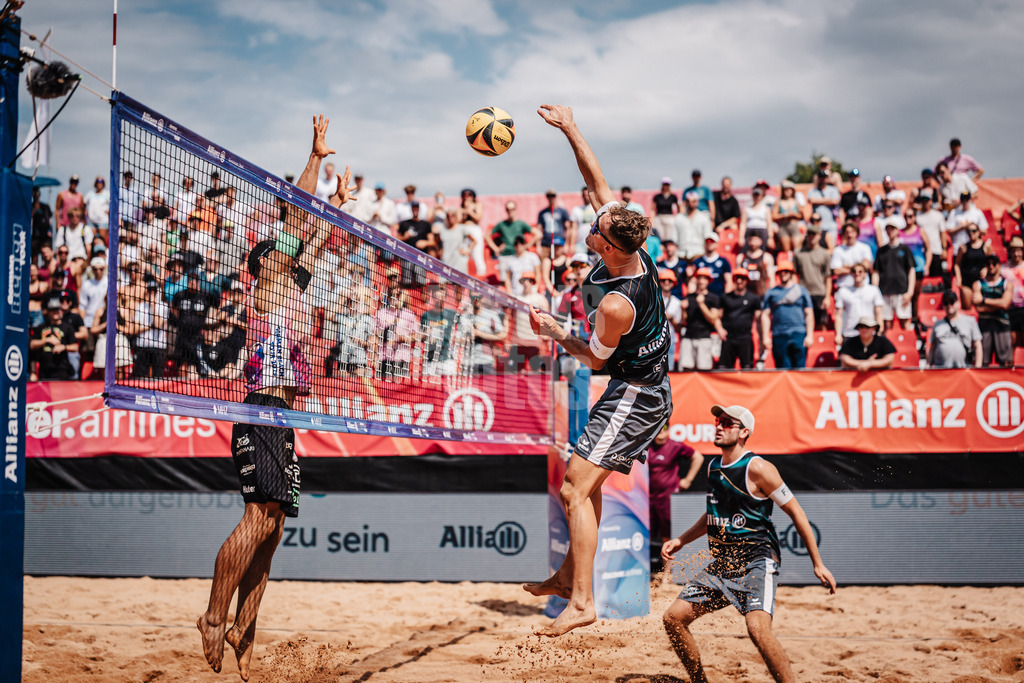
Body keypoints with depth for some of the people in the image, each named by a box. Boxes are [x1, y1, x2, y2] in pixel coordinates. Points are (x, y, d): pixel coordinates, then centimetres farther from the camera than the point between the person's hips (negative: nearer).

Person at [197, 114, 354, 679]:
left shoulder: (291, 284, 22)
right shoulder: (268, 281, 2)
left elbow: (314, 236, 35)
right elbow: (296, 217, 1)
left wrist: (339, 201, 36)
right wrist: (317, 156, 6)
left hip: (282, 420, 9)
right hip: (264, 412, -9)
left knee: (271, 526, 5)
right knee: (260, 518, -17)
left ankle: (242, 631, 7)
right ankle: (213, 620, -15)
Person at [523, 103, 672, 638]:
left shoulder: (615, 304, -31)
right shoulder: (632, 248, -8)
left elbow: (595, 359, -12)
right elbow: (597, 179, 2)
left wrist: (555, 332, 1)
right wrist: (570, 129, 3)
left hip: (633, 397, -10)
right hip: (650, 390, 10)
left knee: (575, 487, -14)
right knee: (587, 481, 19)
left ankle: (581, 602, -16)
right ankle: (569, 574, 28)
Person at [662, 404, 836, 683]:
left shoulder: (757, 468, -12)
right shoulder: (713, 467, 11)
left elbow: (796, 513, -8)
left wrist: (818, 564, -8)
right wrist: (680, 541, 21)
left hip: (758, 560, -8)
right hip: (722, 563, 8)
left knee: (757, 627, -30)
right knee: (673, 618, 2)